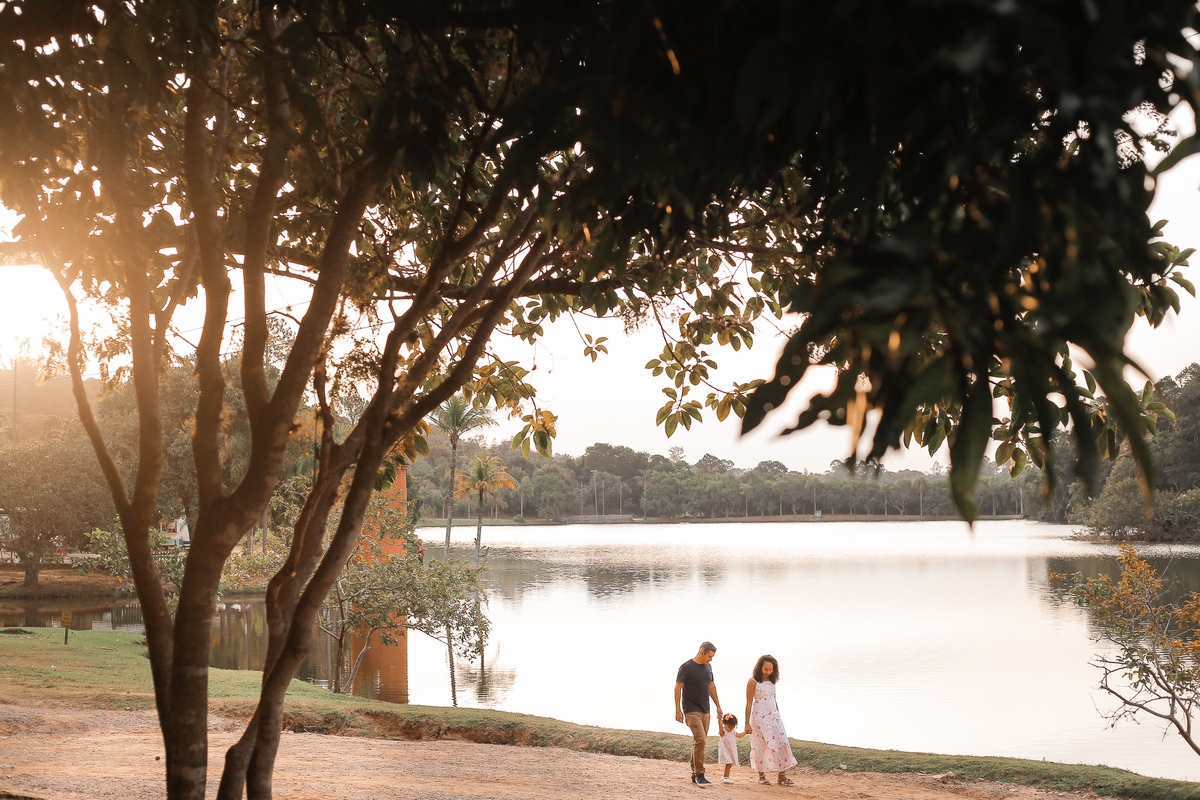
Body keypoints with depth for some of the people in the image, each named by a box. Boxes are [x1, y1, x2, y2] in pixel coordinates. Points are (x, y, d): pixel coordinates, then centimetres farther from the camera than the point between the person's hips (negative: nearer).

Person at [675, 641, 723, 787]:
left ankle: (695, 776, 13)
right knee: (700, 739, -17)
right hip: (691, 711, -7)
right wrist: (678, 710, -13)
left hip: (705, 711, 7)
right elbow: (678, 688, -8)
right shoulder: (686, 667, -9)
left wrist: (718, 706, 21)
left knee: (700, 742, 7)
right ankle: (699, 775, -12)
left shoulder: (708, 667, 12)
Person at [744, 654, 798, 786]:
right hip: (759, 717, -5)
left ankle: (782, 776, 1)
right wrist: (747, 723, -9)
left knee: (781, 743, -3)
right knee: (761, 746, 0)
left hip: (773, 716, 6)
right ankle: (761, 775, 14)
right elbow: (749, 703, -8)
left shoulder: (772, 681, 9)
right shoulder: (753, 681, -8)